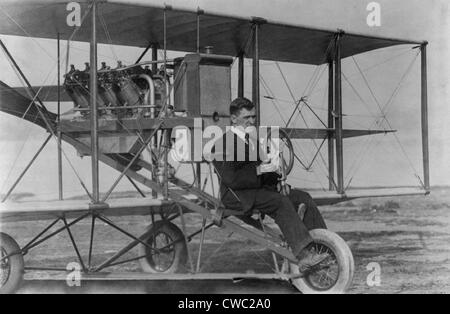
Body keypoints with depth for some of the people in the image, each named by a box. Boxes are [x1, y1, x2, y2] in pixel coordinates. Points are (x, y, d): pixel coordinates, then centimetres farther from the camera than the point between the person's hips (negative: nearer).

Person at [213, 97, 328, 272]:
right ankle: (304, 256, -39)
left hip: (260, 188, 9)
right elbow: (230, 179, -19)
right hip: (237, 195, -8)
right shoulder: (224, 144, -8)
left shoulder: (254, 141, 21)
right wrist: (258, 170, -23)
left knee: (302, 198, -10)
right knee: (281, 202, -31)